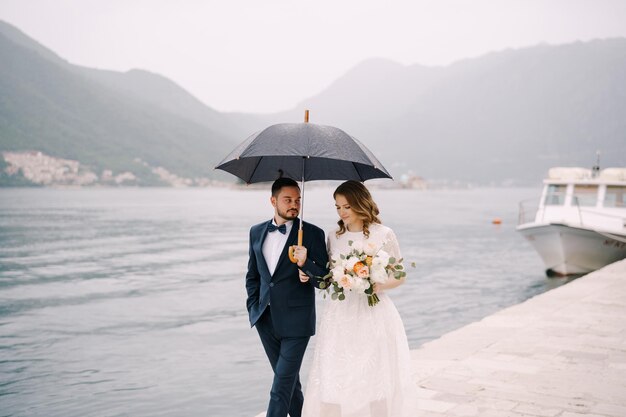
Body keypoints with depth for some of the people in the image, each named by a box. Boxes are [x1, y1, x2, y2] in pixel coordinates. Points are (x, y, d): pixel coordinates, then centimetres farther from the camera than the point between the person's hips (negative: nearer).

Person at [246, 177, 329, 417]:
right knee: (289, 379, 18)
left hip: (296, 321, -5)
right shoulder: (257, 232, 7)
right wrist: (253, 307, 7)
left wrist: (305, 264, -26)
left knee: (282, 386, -5)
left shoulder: (312, 234, -8)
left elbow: (324, 280, -9)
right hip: (266, 320, 5)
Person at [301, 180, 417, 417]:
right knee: (334, 379, 1)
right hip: (340, 314, 3)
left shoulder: (384, 235, -3)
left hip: (373, 314, -3)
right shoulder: (334, 237, 8)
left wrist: (378, 286, -15)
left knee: (374, 378, 2)